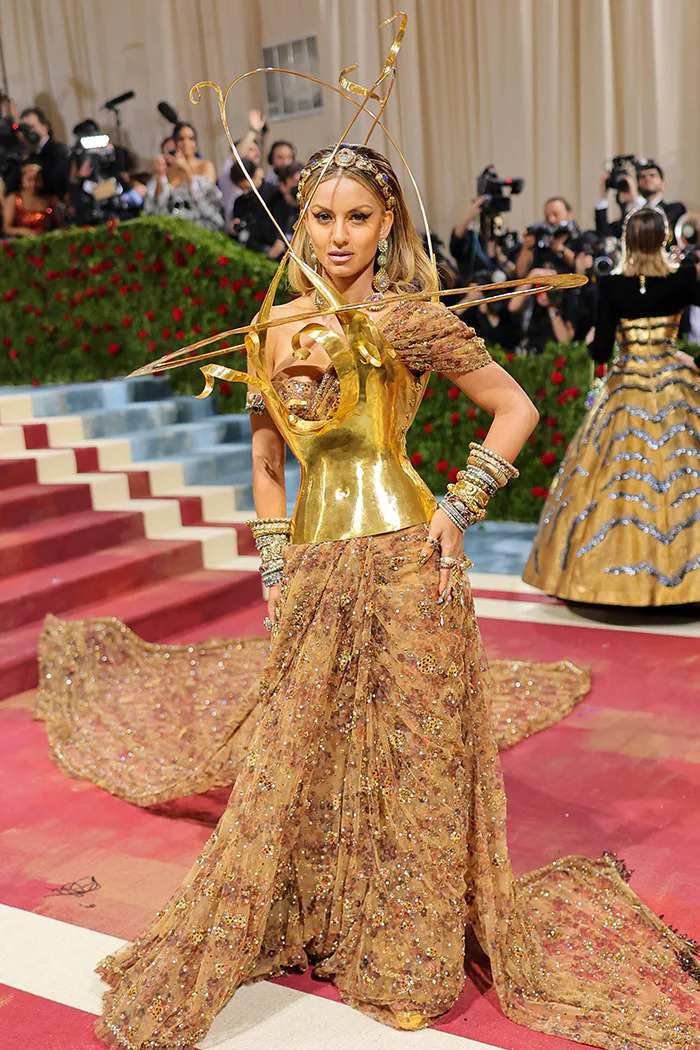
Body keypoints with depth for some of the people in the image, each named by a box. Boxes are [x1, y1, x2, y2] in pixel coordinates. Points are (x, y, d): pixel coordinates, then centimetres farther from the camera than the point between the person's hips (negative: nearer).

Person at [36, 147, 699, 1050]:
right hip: (314, 571, 5)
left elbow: (517, 408, 1)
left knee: (408, 758, 7)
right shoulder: (276, 326, 10)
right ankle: (310, 928, 37)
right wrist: (276, 572, 9)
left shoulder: (411, 320, -4)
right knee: (295, 760, 13)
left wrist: (459, 508, -7)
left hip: (401, 565, -4)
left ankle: (413, 957, 28)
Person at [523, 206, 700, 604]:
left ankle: (616, 570, 10)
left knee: (622, 476, 6)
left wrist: (595, 343, 13)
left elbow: (601, 351, -6)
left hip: (626, 390, 0)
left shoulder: (611, 285, -7)